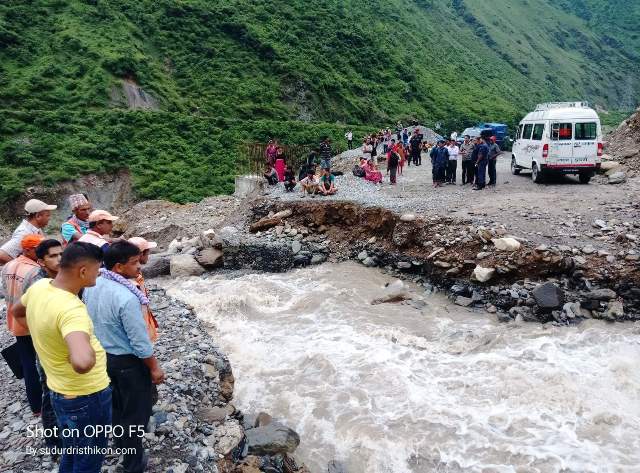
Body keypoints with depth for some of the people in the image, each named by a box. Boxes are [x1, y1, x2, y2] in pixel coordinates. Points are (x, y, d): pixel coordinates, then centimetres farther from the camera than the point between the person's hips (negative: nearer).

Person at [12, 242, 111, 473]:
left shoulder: (39, 287, -7)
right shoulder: (71, 309, -34)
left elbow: (16, 311, 18)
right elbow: (82, 363, -51)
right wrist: (90, 348, -31)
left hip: (60, 391, 8)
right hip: (86, 396, -8)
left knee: (71, 453, 29)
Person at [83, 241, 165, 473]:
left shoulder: (91, 286, -7)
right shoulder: (126, 297, -32)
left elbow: (90, 320, 7)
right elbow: (139, 341, -25)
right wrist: (154, 367, -12)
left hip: (102, 355, 8)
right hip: (127, 361, -8)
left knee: (117, 403, 29)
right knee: (136, 410, 11)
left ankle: (121, 441, 50)